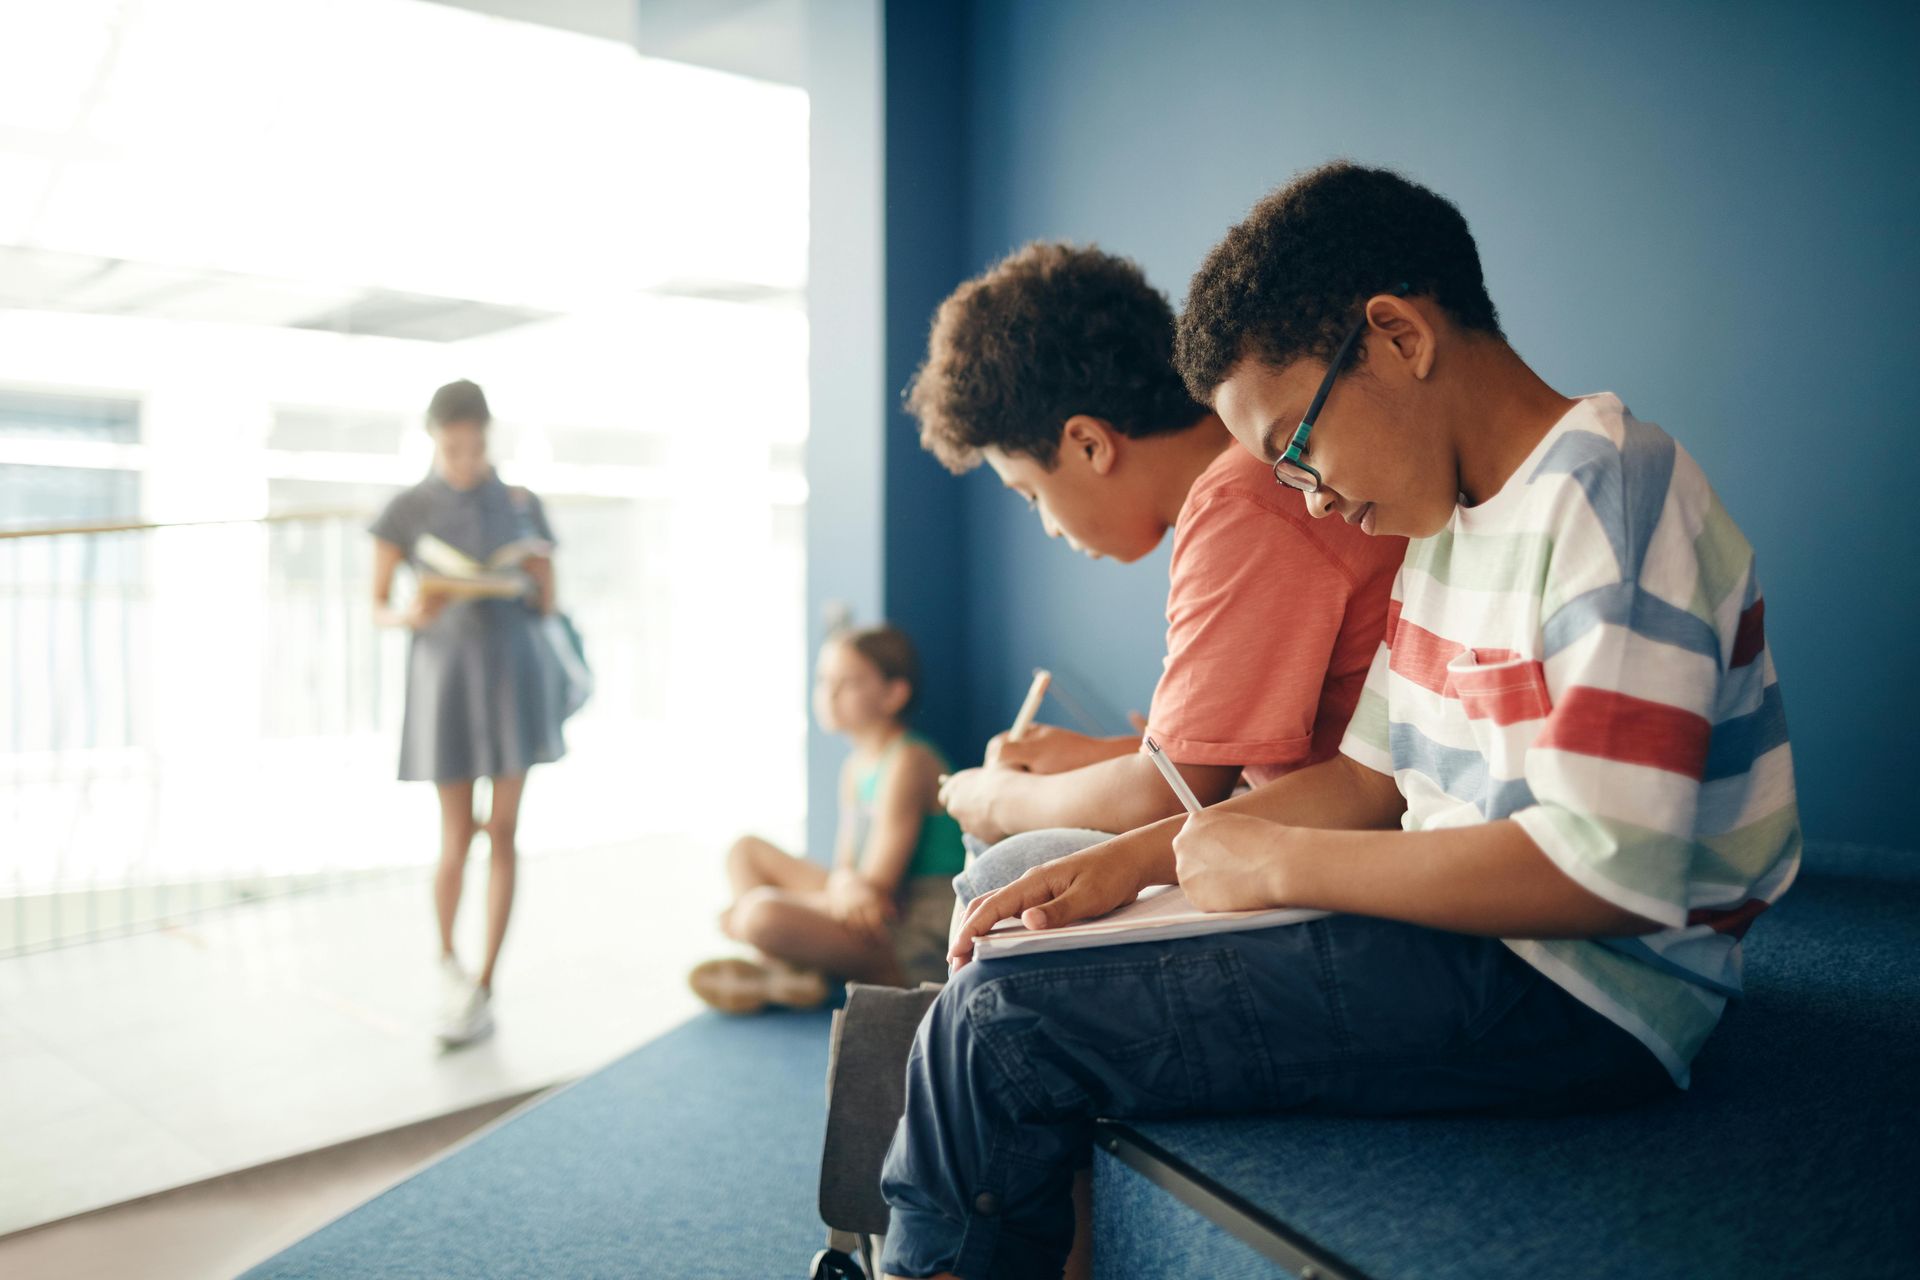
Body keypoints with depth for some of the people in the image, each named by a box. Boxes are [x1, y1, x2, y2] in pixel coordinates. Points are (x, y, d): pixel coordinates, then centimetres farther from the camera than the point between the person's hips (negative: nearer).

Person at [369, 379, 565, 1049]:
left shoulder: (520, 504, 5)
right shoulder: (408, 510, 1)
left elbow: (547, 606, 9)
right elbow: (377, 605, 4)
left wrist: (535, 575, -13)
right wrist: (414, 614, -17)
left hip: (513, 675, 1)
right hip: (444, 680, -1)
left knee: (502, 831, 1)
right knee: (457, 838, 3)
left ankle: (482, 988, 10)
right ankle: (447, 956, 30)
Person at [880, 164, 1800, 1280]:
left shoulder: (1609, 492, -17)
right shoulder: (1450, 526, 13)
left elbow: (1606, 871, -26)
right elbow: (1370, 780, 14)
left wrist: (1280, 862, -17)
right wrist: (1136, 859, 2)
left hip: (1578, 997, -10)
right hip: (1462, 937, 10)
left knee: (1000, 1025, -15)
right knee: (1034, 947, 16)